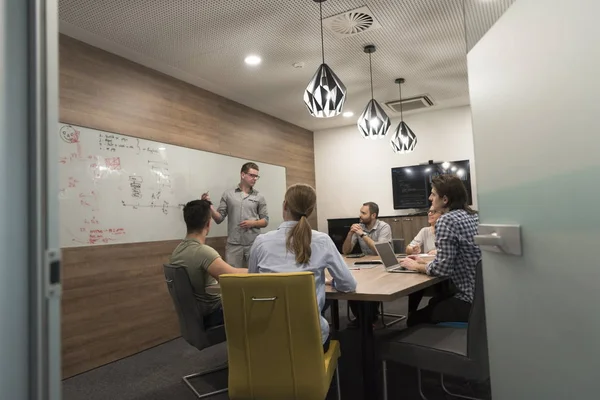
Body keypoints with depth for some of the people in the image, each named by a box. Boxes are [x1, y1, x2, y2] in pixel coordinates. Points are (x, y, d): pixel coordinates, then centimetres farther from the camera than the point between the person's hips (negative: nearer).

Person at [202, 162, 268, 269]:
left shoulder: (259, 197, 6)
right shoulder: (228, 194, 5)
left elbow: (265, 221, 8)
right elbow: (219, 219, 3)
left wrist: (253, 223, -11)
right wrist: (209, 206, -12)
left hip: (253, 244, 1)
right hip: (233, 244, -1)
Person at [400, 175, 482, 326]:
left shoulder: (446, 220, -19)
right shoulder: (473, 215, 9)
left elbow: (441, 268, -23)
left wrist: (416, 266, -5)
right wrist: (424, 262, 13)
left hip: (471, 300, -9)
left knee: (414, 319, 9)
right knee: (433, 302, 30)